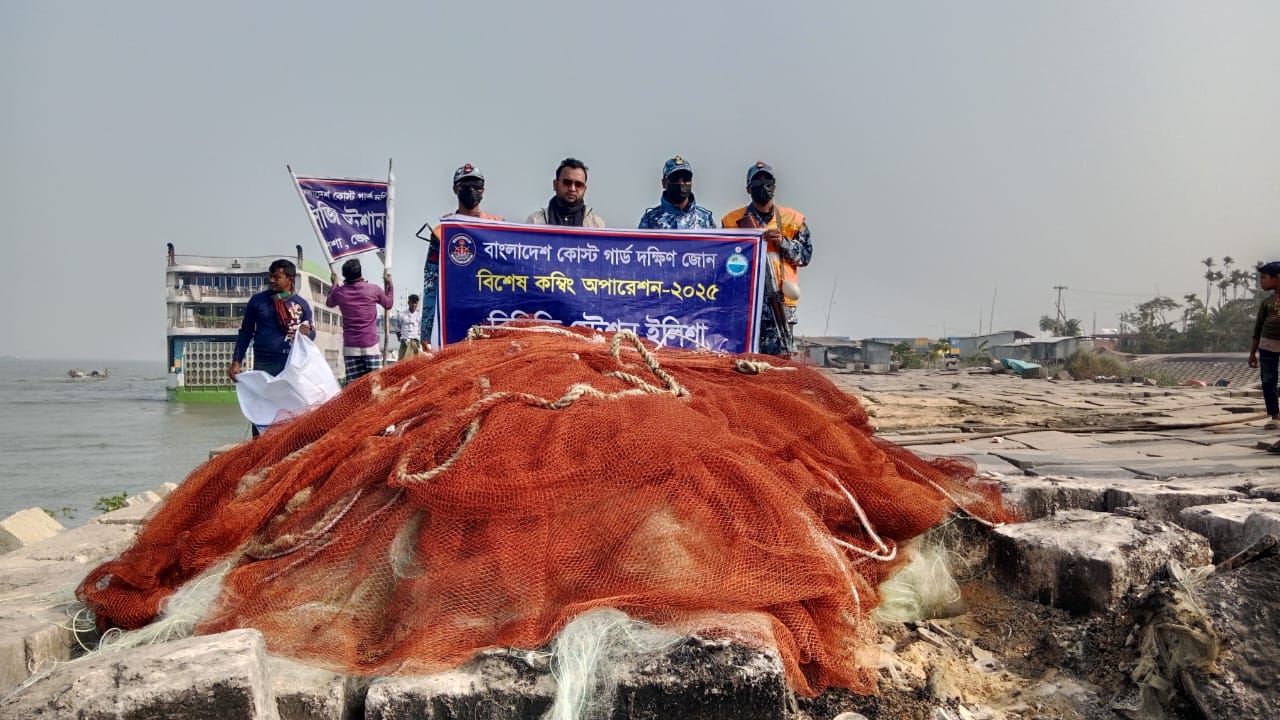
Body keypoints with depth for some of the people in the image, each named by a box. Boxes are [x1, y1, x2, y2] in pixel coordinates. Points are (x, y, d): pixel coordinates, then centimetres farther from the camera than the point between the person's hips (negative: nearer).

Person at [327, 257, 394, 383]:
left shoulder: (339, 292, 1)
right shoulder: (373, 289, -4)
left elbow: (329, 303, 25)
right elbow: (388, 304, 15)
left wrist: (334, 284, 37)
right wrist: (388, 284, 26)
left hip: (350, 347, 2)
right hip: (371, 345, -2)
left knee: (353, 385, 1)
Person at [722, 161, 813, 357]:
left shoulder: (793, 219, 14)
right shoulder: (733, 220, 13)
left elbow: (806, 255, 8)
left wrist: (783, 242, -7)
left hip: (780, 298, 0)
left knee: (778, 356, -5)